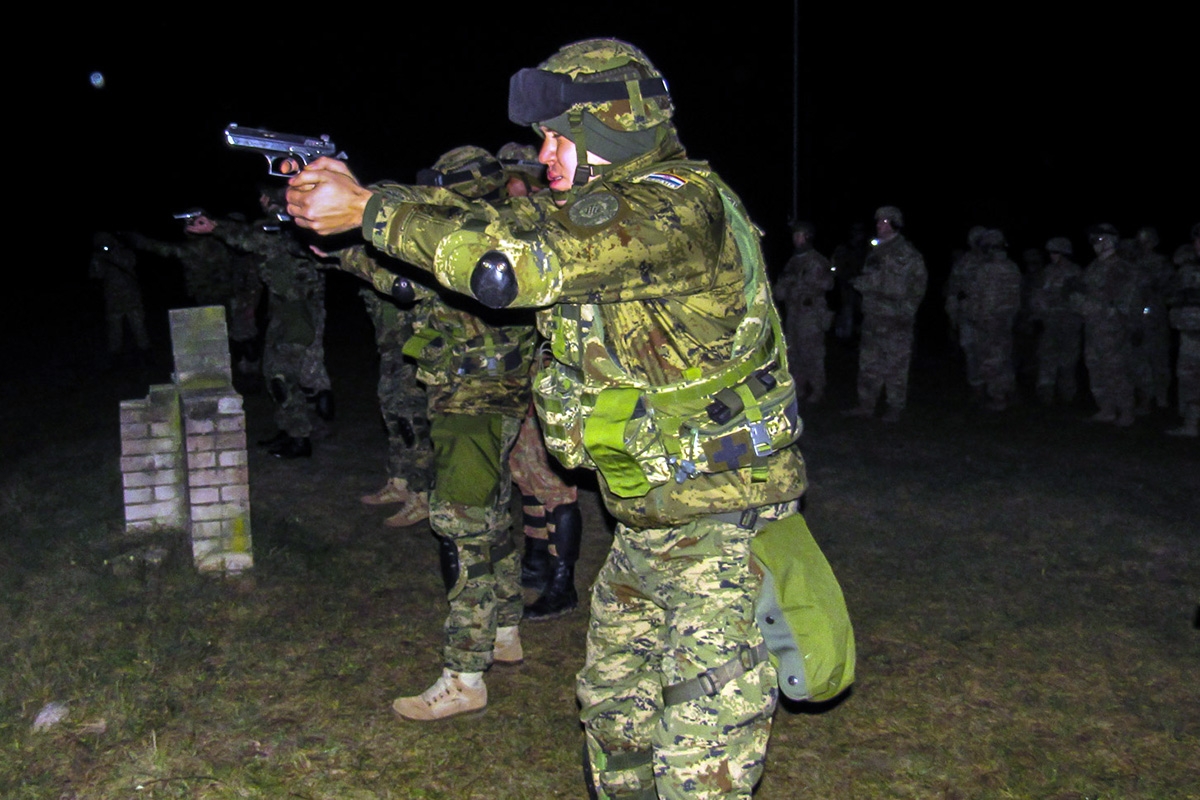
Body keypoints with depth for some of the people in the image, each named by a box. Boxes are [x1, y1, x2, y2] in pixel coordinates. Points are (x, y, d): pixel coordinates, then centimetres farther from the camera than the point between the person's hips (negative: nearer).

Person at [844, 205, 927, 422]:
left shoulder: (907, 254, -6)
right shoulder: (875, 252, 16)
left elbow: (918, 285, -6)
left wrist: (905, 311, -9)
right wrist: (861, 283, 7)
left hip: (895, 320, -7)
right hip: (873, 317, 7)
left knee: (895, 365, -2)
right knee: (869, 363, 10)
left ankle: (895, 408, 7)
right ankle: (866, 404, 18)